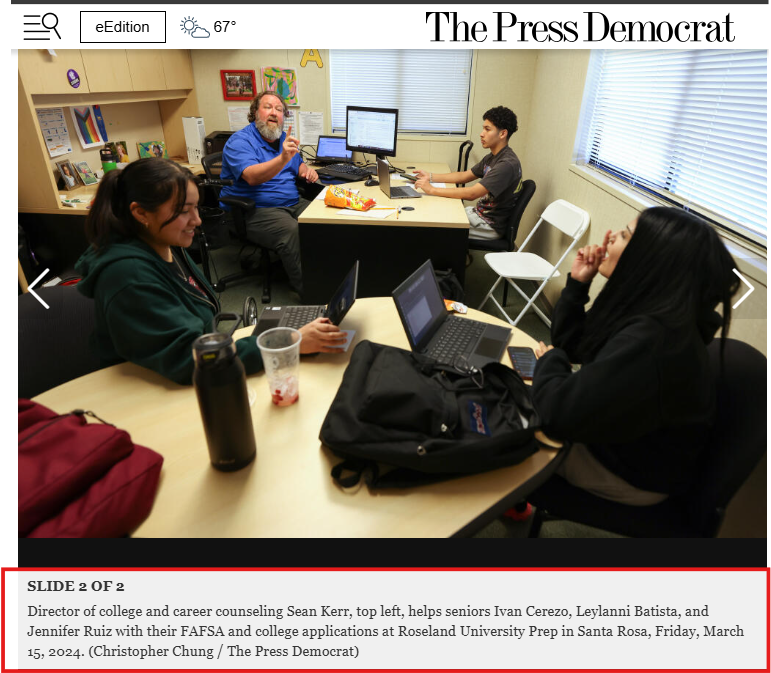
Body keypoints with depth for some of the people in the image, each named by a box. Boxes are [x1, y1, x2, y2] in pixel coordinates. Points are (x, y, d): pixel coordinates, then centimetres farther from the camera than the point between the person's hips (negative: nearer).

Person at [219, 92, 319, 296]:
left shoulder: (284, 138, 17)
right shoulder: (239, 141, -9)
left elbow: (299, 164, 33)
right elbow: (252, 177, -27)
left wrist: (306, 170, 7)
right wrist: (283, 158, -42)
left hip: (292, 203, 8)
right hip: (253, 211, -7)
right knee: (292, 232, -36)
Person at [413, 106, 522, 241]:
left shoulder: (508, 164, -23)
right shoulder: (492, 158, 10)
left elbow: (471, 194, -29)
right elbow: (465, 176, 19)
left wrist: (432, 190, -25)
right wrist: (430, 177, 10)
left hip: (491, 226, -9)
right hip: (479, 213, 9)